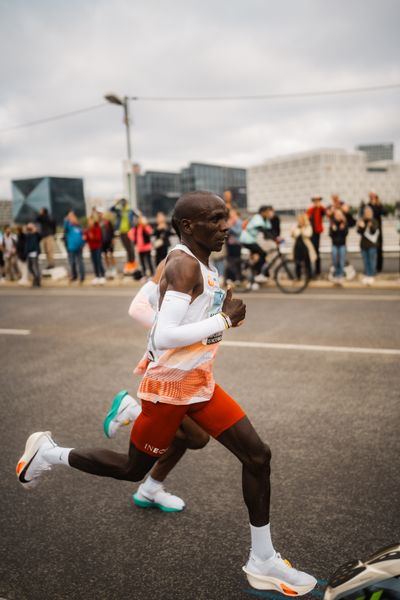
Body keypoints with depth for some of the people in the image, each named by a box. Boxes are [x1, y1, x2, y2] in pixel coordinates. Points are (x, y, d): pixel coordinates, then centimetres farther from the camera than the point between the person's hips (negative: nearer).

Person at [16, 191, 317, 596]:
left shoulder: (198, 263, 8)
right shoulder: (183, 265, -22)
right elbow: (163, 336, -31)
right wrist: (225, 320, -25)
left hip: (199, 383, 9)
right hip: (169, 387, -9)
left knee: (257, 455, 5)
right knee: (134, 468, 12)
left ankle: (262, 561, 18)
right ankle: (48, 453, 33)